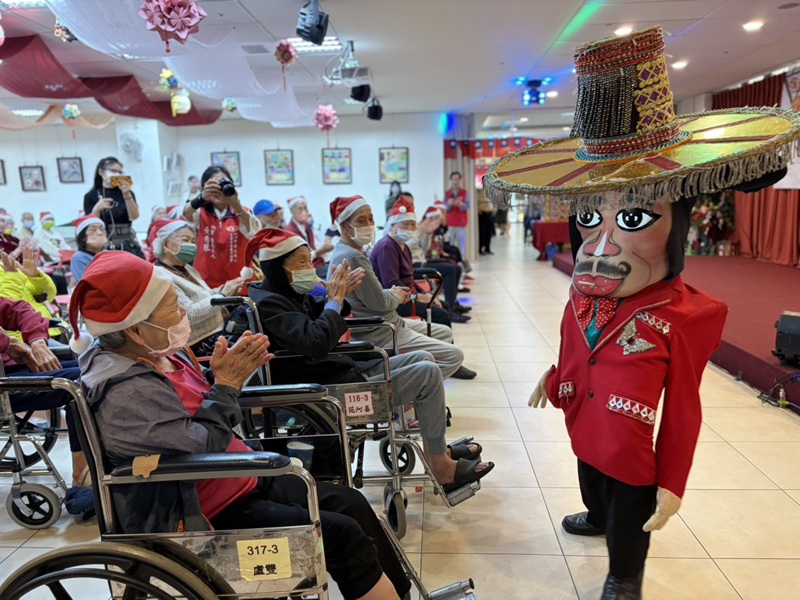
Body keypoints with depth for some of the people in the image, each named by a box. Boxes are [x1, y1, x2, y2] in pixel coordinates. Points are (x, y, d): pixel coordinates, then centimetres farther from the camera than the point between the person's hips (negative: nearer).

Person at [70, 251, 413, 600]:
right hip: (212, 516, -9)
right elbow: (202, 446, -26)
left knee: (351, 504, 4)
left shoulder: (161, 353, 2)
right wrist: (226, 383, -18)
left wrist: (228, 375, -5)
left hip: (246, 483, 9)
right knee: (342, 533, -13)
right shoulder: (126, 394, -25)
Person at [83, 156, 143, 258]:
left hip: (129, 245, 3)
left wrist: (127, 195, -16)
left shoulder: (127, 193, 11)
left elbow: (134, 216, -4)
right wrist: (97, 209, -19)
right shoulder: (91, 196, 5)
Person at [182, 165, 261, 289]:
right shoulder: (202, 213, 5)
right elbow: (185, 215, -18)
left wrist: (236, 205, -34)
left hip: (240, 282, 0)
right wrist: (202, 197, -39)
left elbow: (255, 232, -19)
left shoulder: (242, 213, 2)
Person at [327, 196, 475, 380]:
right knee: (455, 355, -10)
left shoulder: (346, 252, 10)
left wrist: (391, 292, 3)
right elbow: (379, 302, -22)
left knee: (445, 332, 23)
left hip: (388, 324, 11)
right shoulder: (353, 257, -23)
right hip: (379, 336, -11)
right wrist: (396, 296, -1)